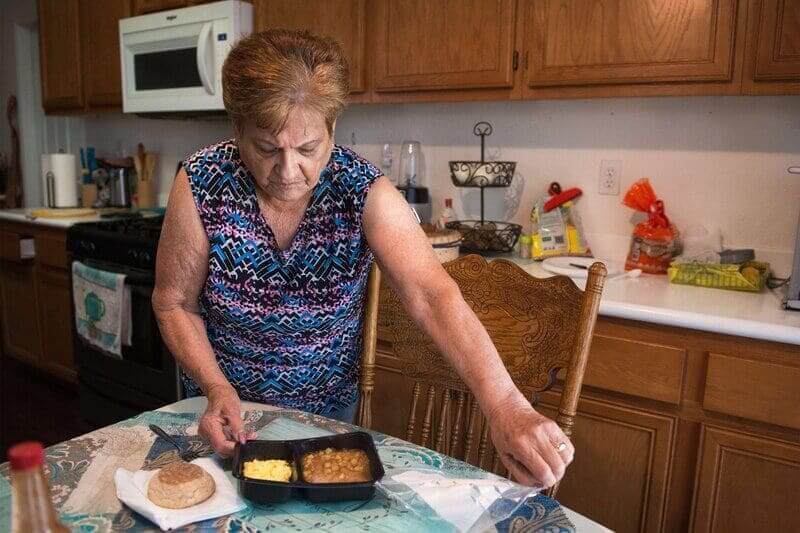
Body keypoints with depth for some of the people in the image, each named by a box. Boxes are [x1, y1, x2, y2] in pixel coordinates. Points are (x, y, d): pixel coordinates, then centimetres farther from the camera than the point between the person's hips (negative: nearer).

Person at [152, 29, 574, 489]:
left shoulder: (364, 191, -23)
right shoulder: (203, 184, -21)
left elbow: (432, 295, -35)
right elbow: (175, 303, -11)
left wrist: (507, 407, -47)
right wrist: (217, 389, -26)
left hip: (329, 409, 0)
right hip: (229, 410, 1)